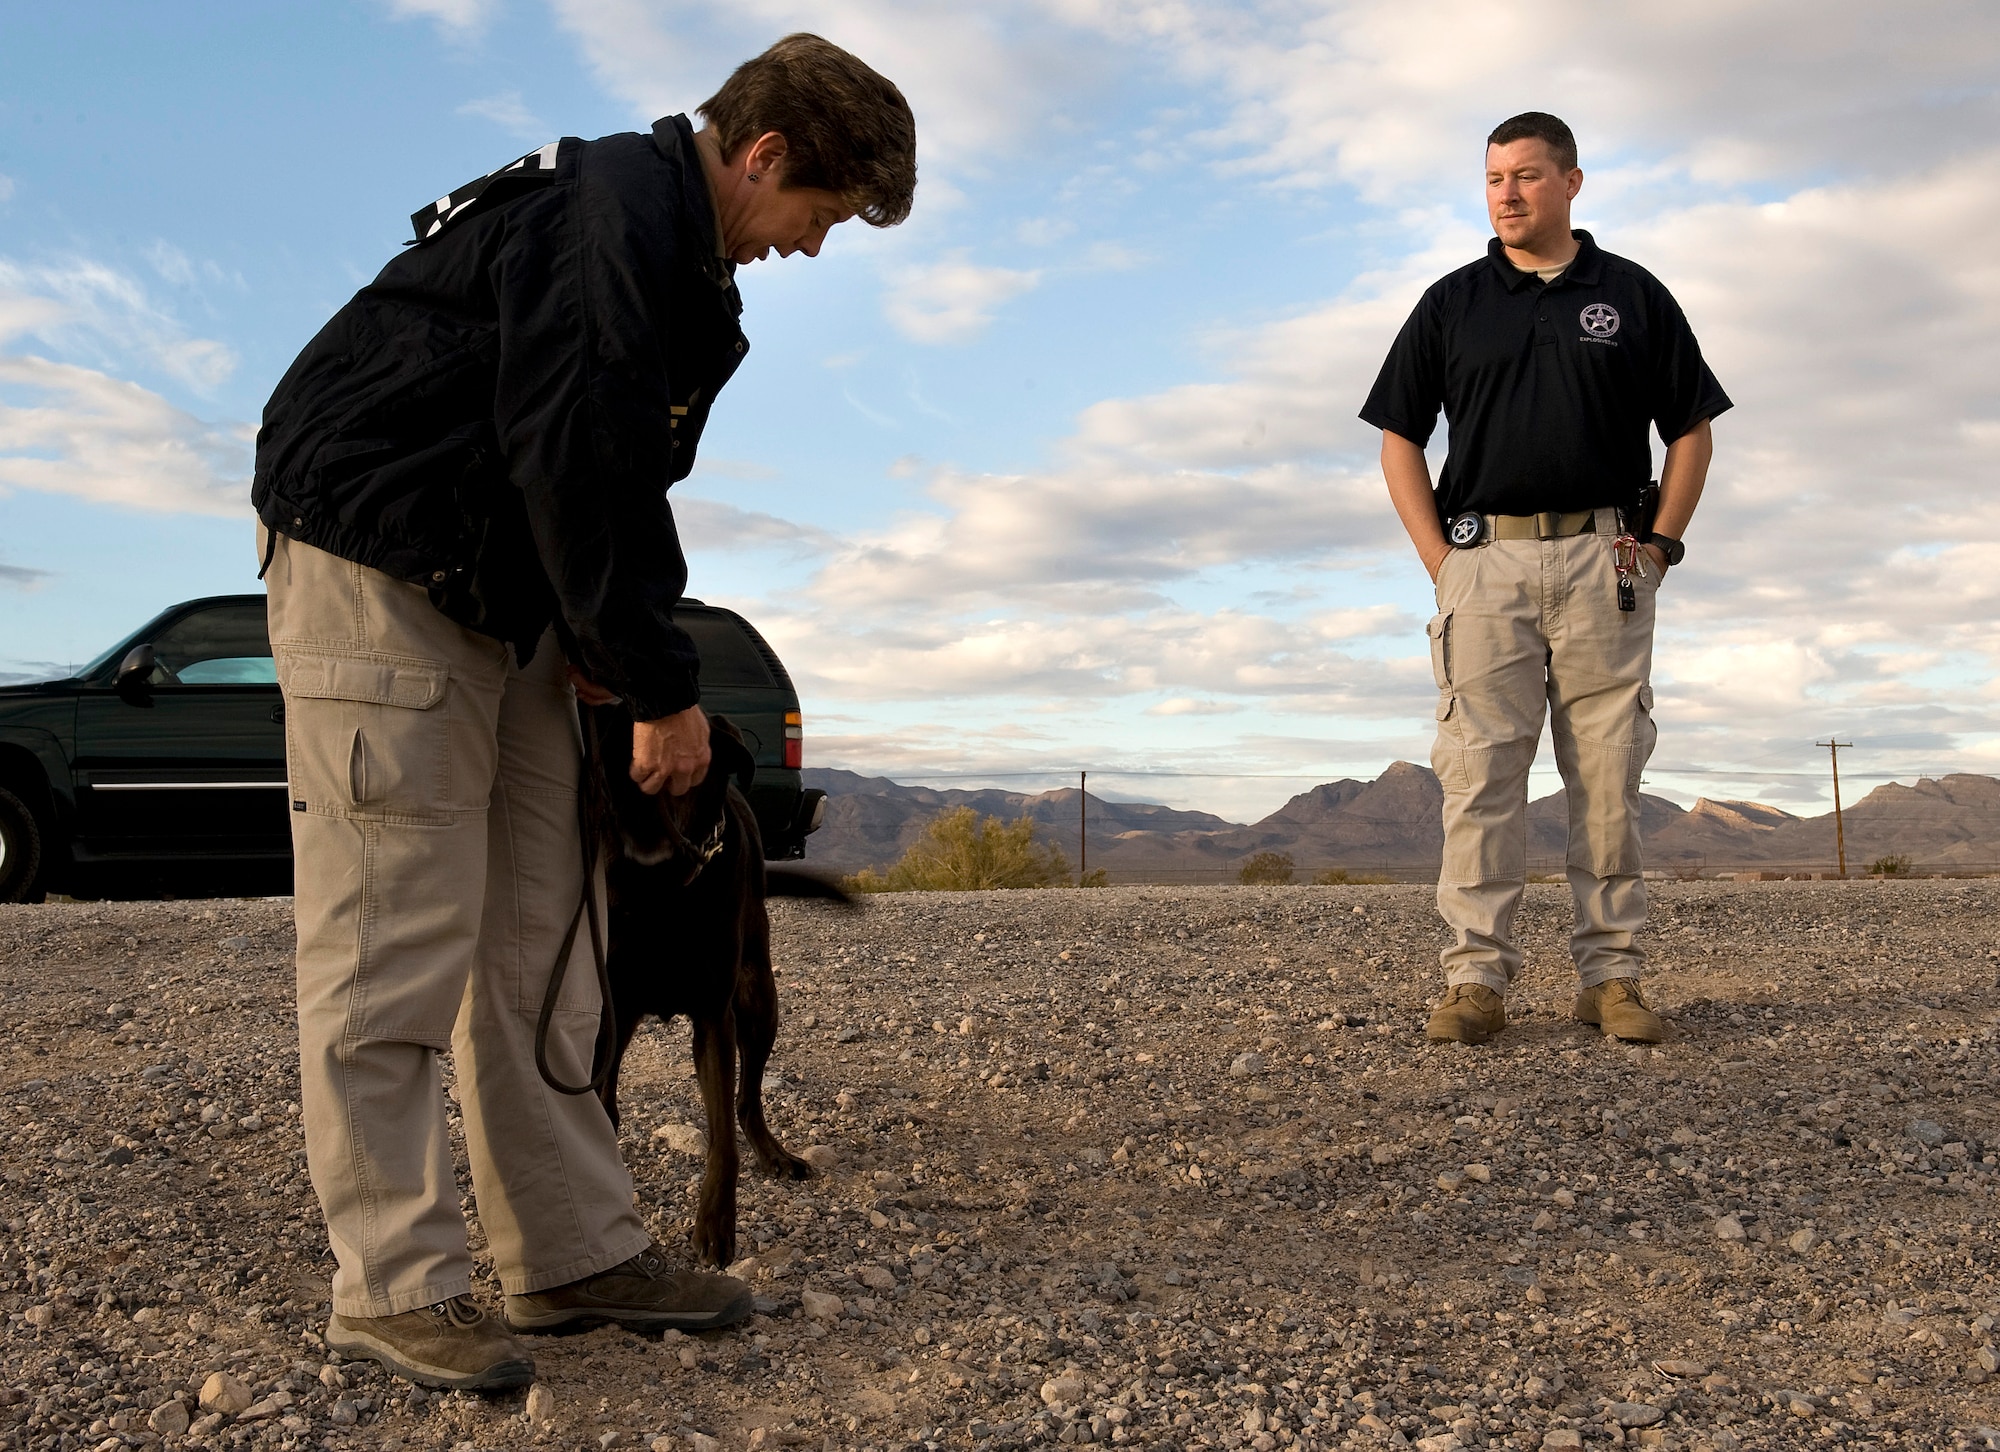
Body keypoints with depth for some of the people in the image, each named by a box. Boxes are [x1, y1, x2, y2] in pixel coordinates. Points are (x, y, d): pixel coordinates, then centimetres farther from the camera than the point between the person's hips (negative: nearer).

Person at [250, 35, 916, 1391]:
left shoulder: (682, 260, 14)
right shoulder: (618, 210, -19)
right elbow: (576, 467, -23)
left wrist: (605, 644, 6)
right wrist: (665, 685, -15)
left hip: (506, 597, 10)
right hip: (377, 567, -10)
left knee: (541, 938, 7)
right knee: (399, 937, -8)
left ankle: (579, 1253, 13)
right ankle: (396, 1283, 0)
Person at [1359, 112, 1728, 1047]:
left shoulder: (1633, 296, 11)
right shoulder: (1451, 303, 12)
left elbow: (1691, 430, 14)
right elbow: (1399, 440, 11)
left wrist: (1661, 543, 2)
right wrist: (1440, 560, 0)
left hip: (1603, 559, 0)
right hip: (1485, 558, 0)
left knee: (1608, 774, 1)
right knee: (1479, 771, -6)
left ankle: (1612, 975, 7)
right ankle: (1477, 979, -4)